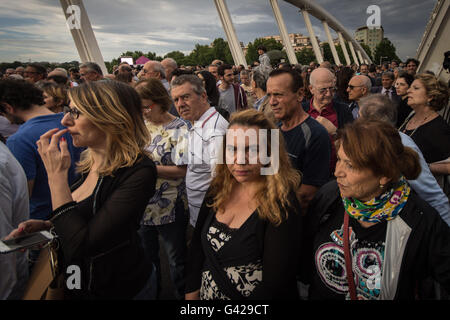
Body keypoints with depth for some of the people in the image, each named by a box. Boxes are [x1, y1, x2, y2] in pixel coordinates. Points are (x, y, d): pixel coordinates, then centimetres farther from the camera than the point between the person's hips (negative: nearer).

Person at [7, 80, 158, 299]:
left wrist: (56, 175, -25)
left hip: (117, 289, -7)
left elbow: (80, 247, -30)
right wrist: (45, 225, -2)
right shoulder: (92, 163, -2)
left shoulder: (138, 172, -27)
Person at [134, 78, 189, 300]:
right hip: (143, 205, 6)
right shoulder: (142, 124, 4)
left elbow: (181, 170, -19)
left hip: (170, 208, -6)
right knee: (146, 256, 22)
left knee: (176, 260, 11)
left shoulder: (179, 129, -13)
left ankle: (182, 295, 33)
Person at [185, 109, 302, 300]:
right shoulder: (219, 188, -7)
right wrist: (191, 292, -1)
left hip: (251, 297, -5)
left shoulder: (282, 205, -24)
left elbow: (275, 285, -24)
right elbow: (198, 244, 2)